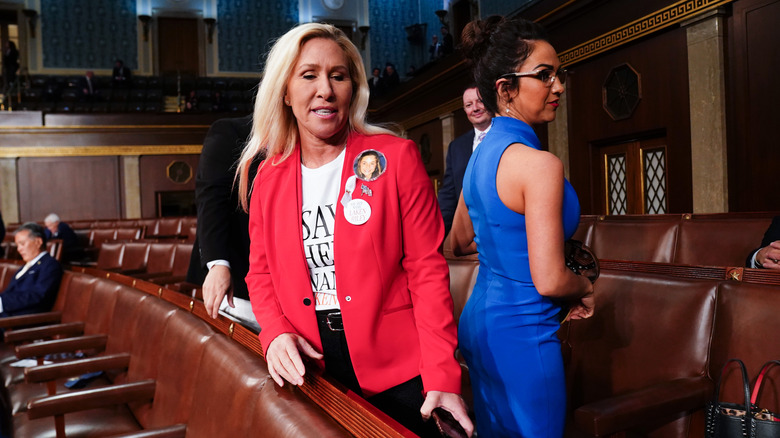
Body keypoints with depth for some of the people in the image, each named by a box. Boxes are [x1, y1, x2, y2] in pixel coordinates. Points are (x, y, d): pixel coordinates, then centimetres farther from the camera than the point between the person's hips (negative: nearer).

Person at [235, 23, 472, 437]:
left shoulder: (395, 157, -8)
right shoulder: (269, 177, 3)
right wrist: (276, 332, -9)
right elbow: (261, 272, 10)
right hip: (310, 367, 3)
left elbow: (427, 270, -11)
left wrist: (442, 377, -16)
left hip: (397, 368, -3)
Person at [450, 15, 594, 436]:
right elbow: (549, 281, -23)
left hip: (479, 321, 9)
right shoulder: (539, 163, -21)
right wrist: (586, 287, -2)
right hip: (521, 335, -9)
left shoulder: (481, 153, 7)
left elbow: (460, 243, 19)